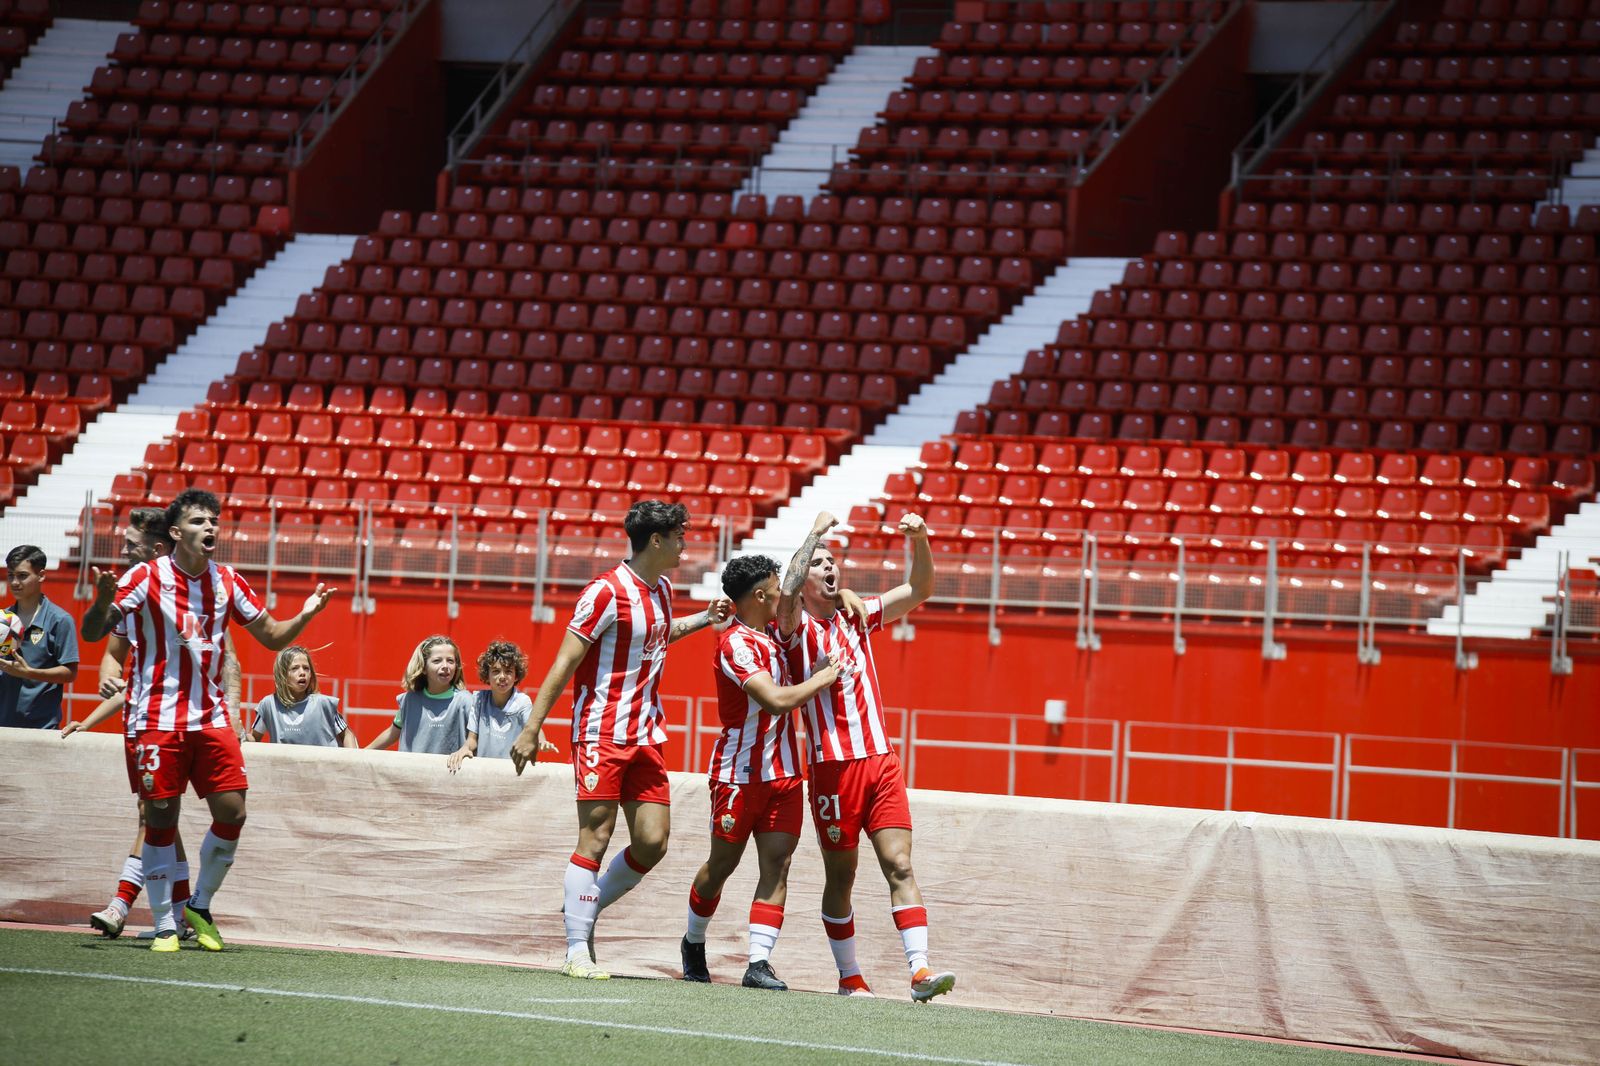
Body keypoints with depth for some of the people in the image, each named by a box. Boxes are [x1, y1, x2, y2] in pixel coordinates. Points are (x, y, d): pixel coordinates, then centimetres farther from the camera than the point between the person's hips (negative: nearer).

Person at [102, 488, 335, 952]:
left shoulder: (228, 583, 6)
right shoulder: (144, 579, -6)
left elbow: (272, 637, 14)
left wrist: (305, 615, -6)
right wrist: (108, 674, -24)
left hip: (211, 718, 4)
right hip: (157, 718, -4)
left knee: (232, 813, -4)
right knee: (161, 820, -3)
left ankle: (199, 906, 17)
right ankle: (165, 925, 8)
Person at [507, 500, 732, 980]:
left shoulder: (662, 589, 12)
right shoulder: (607, 592, -13)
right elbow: (564, 663, -13)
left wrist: (705, 619, 26)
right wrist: (531, 729, -15)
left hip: (646, 737, 7)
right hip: (601, 735, -7)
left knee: (653, 842, 0)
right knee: (595, 838, -8)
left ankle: (583, 909, 21)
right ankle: (577, 951, -2)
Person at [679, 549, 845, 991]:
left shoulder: (770, 636, 11)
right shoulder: (735, 644, -17)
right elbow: (776, 701, -27)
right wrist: (821, 678, -14)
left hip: (783, 774, 7)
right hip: (740, 774, -7)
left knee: (777, 864, -6)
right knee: (722, 864, 9)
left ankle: (759, 963, -11)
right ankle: (694, 941, 32)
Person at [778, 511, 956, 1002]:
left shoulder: (857, 616, 15)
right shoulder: (796, 626, 1)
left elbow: (919, 590, 12)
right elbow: (788, 593, -21)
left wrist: (920, 539, -6)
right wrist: (815, 532, -14)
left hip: (882, 761, 4)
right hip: (833, 766, -4)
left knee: (899, 864, -6)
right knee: (840, 876, 3)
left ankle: (920, 969, -14)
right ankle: (849, 978, 13)